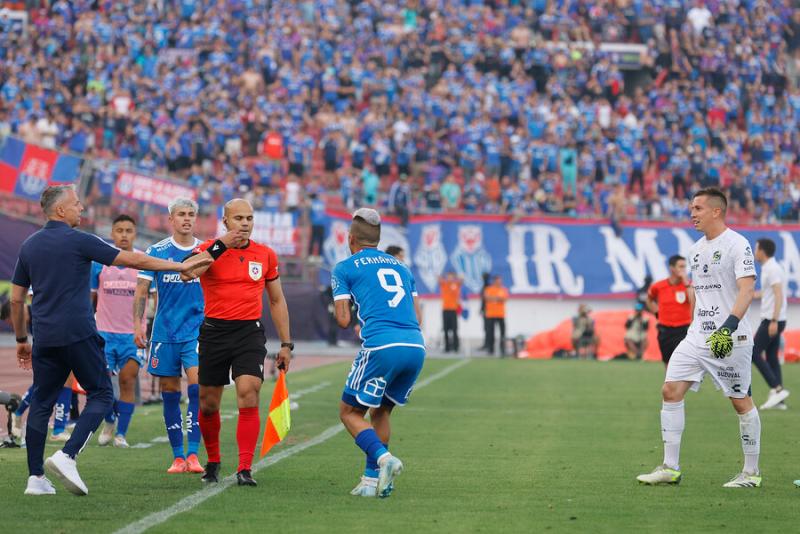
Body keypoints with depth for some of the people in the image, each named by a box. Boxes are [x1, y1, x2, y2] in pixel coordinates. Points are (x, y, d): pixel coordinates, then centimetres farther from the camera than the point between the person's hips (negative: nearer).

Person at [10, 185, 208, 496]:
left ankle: (35, 477, 4)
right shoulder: (78, 241, -6)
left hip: (44, 338, 6)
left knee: (41, 403, 10)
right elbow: (133, 260, -6)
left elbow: (16, 299, 15)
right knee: (100, 395, 3)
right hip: (78, 335, -6)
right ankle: (67, 456, -15)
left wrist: (21, 339, 26)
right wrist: (181, 267, 1)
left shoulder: (29, 246, 11)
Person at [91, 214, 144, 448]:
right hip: (104, 332, 1)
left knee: (128, 381, -5)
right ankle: (110, 420, 21)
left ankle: (121, 433, 3)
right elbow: (90, 299, 14)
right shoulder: (99, 263, 4)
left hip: (134, 334, -1)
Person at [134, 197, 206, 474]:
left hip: (198, 330, 0)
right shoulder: (156, 252, 2)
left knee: (197, 387, -15)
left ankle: (193, 454, -14)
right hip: (164, 332, 1)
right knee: (169, 392, 3)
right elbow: (142, 290, 4)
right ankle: (178, 456, 12)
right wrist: (138, 324, -5)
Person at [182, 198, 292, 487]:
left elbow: (277, 301, 16)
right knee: (208, 404, 7)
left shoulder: (266, 255, 6)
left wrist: (286, 344, 14)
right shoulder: (210, 249, -2)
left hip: (250, 333, 0)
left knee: (248, 395, -17)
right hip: (214, 332, 0)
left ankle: (245, 469, -14)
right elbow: (187, 273, -23)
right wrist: (220, 246, -24)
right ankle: (213, 461, 29)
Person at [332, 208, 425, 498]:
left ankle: (383, 458, -17)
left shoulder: (345, 268, 10)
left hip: (381, 346, -5)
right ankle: (373, 478, 12)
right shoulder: (401, 266, 25)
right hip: (416, 346, 5)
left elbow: (343, 320, 4)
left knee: (350, 412, 7)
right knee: (380, 412, 21)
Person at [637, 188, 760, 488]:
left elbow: (747, 289, -19)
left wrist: (729, 326, -30)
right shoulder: (696, 249, 15)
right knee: (670, 391, -4)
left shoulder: (737, 245, -9)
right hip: (698, 336, 7)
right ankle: (670, 468, 0)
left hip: (731, 338, -7)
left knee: (741, 402, 0)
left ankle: (752, 473, 12)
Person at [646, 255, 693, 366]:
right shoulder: (658, 286, 1)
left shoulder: (688, 285, -4)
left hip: (683, 329, -3)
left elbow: (694, 302, -22)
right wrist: (657, 313, 10)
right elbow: (649, 300, 23)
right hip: (665, 330, 3)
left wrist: (686, 283, -21)